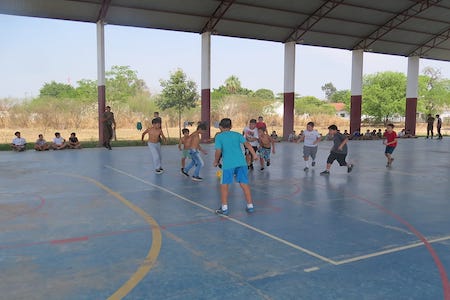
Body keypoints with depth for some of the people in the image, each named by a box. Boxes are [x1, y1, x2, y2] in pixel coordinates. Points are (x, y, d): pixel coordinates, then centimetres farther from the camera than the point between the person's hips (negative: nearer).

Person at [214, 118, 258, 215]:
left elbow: (218, 151, -3)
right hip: (241, 162, 3)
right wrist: (254, 154, 0)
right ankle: (250, 206, 13)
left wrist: (216, 161, 11)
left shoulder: (219, 137, 6)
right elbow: (247, 144, 2)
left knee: (224, 185, 7)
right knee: (244, 184, 9)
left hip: (228, 164, -3)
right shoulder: (237, 134, 14)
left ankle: (224, 208, 8)